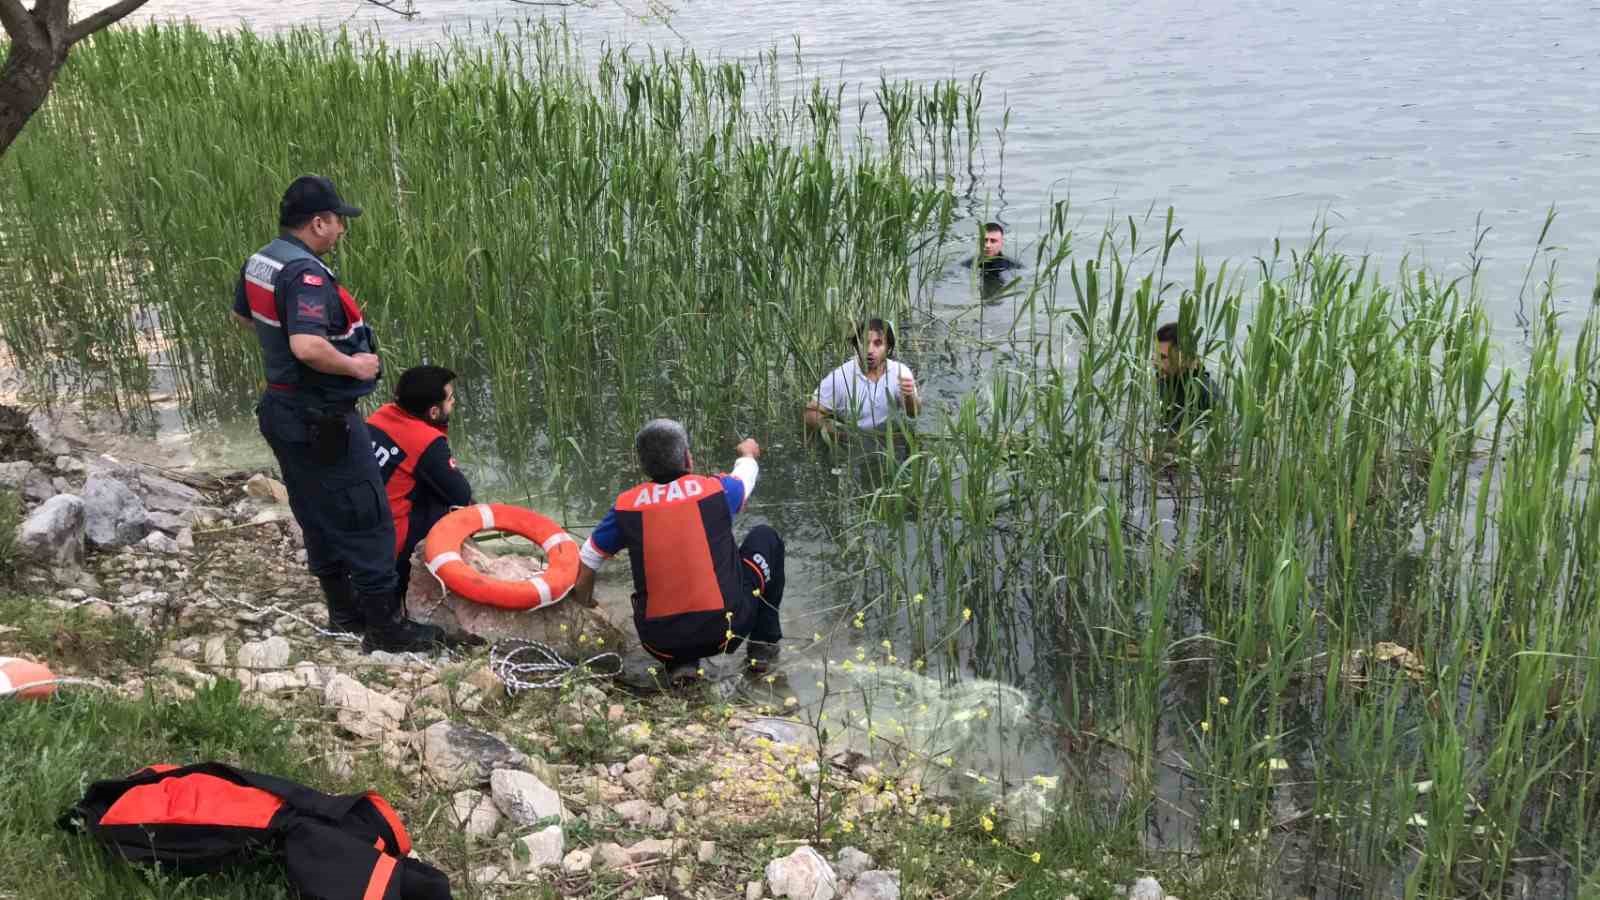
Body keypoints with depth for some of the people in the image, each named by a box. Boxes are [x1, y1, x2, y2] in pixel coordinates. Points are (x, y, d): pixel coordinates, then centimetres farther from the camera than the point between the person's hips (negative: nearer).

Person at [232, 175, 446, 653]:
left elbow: (241, 315, 25)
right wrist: (355, 365, -23)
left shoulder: (259, 262, 6)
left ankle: (345, 612, 32)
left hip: (283, 410, 10)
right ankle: (386, 627, 7)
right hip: (322, 419, -10)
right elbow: (307, 346, -39)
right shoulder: (305, 274, -25)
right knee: (365, 522, -1)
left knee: (318, 518, 19)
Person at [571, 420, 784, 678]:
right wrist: (748, 454, 45)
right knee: (765, 538, 19)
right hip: (723, 632, -2)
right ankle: (763, 646, 22)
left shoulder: (626, 505, -2)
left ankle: (679, 663, 15)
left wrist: (584, 598, 31)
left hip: (660, 645, 2)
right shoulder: (715, 490, -4)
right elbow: (745, 476, 20)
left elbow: (587, 560, 9)